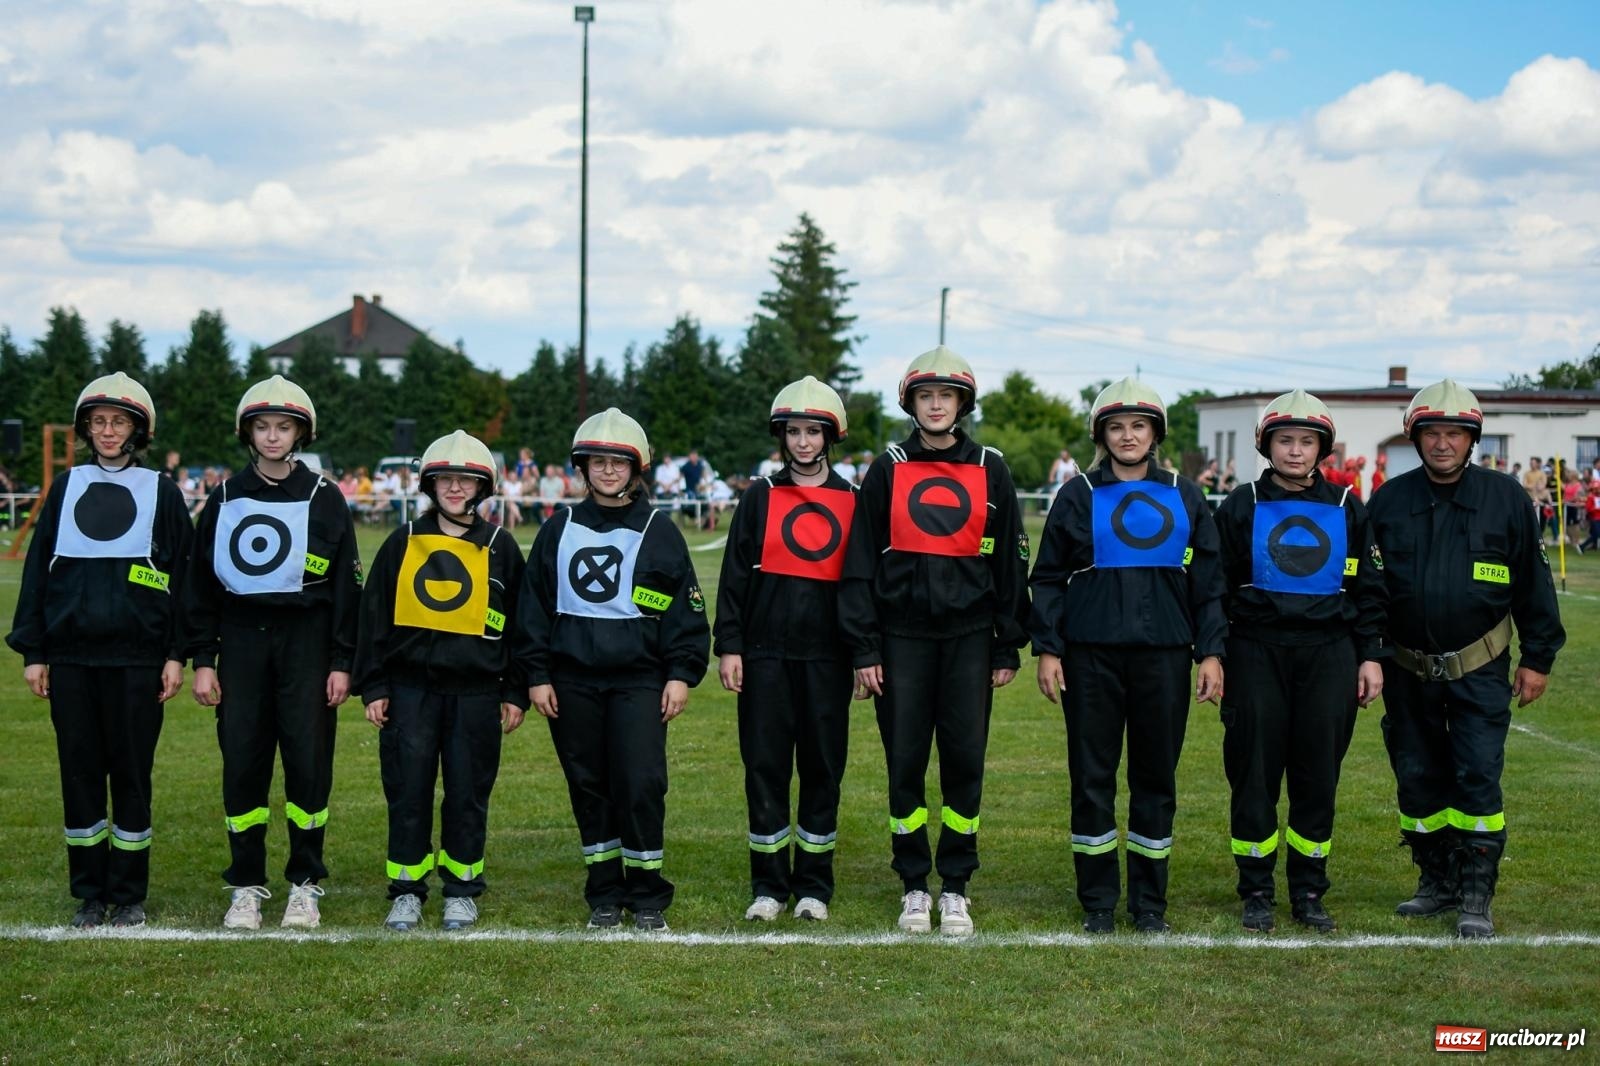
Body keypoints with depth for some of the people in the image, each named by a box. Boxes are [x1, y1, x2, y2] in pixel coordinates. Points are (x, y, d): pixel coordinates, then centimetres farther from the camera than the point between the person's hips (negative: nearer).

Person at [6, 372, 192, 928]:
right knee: (79, 773, 5)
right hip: (70, 657, 2)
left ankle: (129, 896, 12)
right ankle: (89, 894, 15)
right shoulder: (66, 489, 10)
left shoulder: (162, 493, 4)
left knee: (131, 775, 2)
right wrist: (32, 651, 4)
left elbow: (182, 578, 3)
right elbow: (37, 570, 10)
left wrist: (176, 654, -3)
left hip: (136, 658, -2)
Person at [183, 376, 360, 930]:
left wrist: (342, 662, -3)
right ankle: (246, 886, 13)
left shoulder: (324, 499, 3)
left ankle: (305, 885, 11)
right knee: (242, 765, 1)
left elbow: (346, 586, 2)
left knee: (308, 764, -2)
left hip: (306, 643, -2)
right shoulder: (226, 498, 8)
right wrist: (202, 660, 2)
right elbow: (199, 583, 9)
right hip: (241, 642, 2)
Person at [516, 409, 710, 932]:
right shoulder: (559, 530, 9)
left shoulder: (659, 534, 4)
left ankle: (648, 900, 3)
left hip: (639, 680, -2)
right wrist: (537, 675, 4)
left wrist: (681, 674, -3)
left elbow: (686, 609, 5)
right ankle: (605, 896, 17)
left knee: (641, 785, -9)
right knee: (588, 786, 7)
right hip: (572, 681, 3)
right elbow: (534, 606, 11)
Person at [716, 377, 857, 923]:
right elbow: (734, 576, 4)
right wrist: (728, 646, -3)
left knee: (823, 768, 4)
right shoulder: (760, 497, 5)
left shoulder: (851, 501, 7)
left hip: (827, 655, 1)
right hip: (766, 653, 0)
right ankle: (769, 885, 11)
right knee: (765, 766, 1)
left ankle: (813, 885, 15)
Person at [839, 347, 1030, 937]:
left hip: (968, 636, 0)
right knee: (905, 762, 2)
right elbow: (861, 562, 3)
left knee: (965, 761, 1)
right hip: (903, 637, 0)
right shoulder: (888, 470, 4)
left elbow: (1010, 561, 8)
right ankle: (914, 887, 13)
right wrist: (863, 648, -3)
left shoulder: (990, 471, 6)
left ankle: (955, 887, 12)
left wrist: (1008, 647, 5)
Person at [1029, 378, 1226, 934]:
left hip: (1163, 653, 1)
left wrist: (1211, 652, 3)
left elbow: (1208, 580, 11)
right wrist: (1047, 649, -2)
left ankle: (1150, 902, 15)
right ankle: (1098, 902, 11)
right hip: (1091, 653, -1)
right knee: (1092, 777, 2)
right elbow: (1048, 577, 6)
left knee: (1157, 777, 5)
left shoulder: (1185, 498, 10)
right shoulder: (1079, 496, 6)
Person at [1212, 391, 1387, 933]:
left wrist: (1371, 656, 5)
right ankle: (1256, 891, 11)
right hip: (1257, 653, -1)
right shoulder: (1242, 507, 4)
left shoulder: (1346, 508, 8)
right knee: (1255, 773, 0)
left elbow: (1369, 589, 11)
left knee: (1318, 774, 3)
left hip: (1329, 654, 1)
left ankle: (1308, 891, 15)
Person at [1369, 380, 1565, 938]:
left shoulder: (1505, 498, -2)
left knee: (1477, 777, -9)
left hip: (1479, 669, -2)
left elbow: (1532, 581, 4)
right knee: (1418, 778, 9)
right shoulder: (1389, 502, 1)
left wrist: (1538, 657, 2)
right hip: (1408, 671, 3)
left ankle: (1476, 897, -2)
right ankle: (1437, 882, 24)